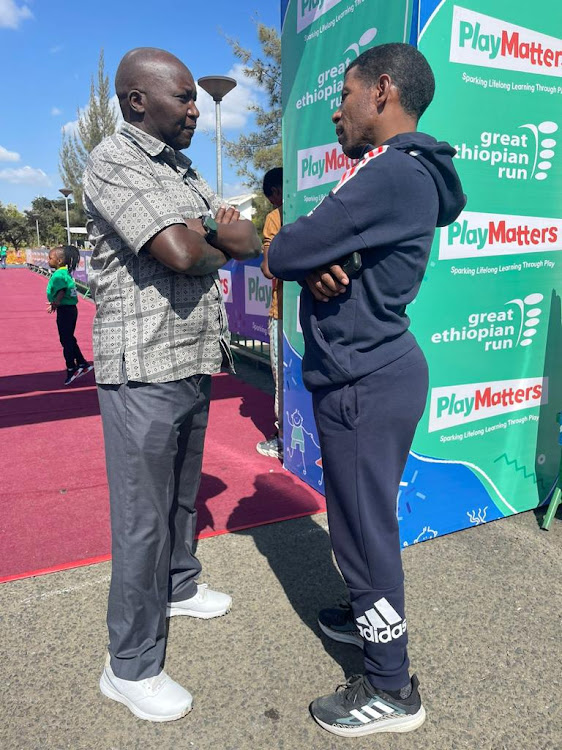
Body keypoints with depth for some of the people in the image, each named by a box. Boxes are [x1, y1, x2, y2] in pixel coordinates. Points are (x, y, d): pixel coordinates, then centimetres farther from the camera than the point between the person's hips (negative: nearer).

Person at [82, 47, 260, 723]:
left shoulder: (183, 173, 17)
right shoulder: (113, 162, -11)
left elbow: (249, 242, 9)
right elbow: (180, 253, -25)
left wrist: (206, 231, -12)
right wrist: (219, 244, -3)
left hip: (192, 363, 9)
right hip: (144, 370, -9)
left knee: (182, 494, 22)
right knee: (143, 519, 0)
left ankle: (179, 587, 43)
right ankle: (130, 667, 16)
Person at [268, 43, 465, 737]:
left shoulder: (392, 175, -20)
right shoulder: (397, 175, 15)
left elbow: (282, 254, -20)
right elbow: (315, 248, 11)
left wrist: (299, 255, 1)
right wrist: (313, 264, -11)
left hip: (365, 382, -10)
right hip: (364, 372, 10)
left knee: (365, 523, 3)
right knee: (358, 514, 23)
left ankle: (391, 688, 22)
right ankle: (368, 612, 46)